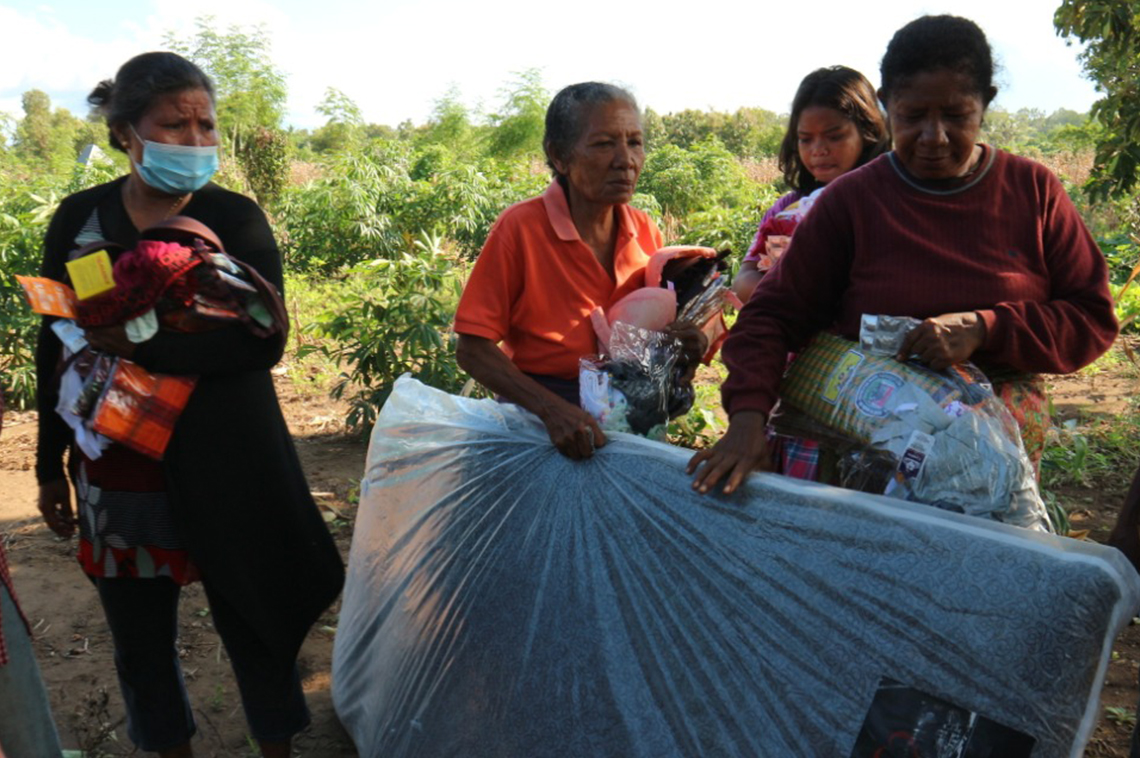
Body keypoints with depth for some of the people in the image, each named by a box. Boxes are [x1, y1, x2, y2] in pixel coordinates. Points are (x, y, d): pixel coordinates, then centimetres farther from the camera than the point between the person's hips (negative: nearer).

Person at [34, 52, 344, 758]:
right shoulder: (79, 219, 2)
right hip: (118, 473, 3)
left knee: (252, 626, 9)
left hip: (226, 468, -2)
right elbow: (55, 350, 9)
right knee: (140, 641, 15)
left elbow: (263, 340, -18)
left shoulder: (237, 218, -5)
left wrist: (135, 344, -24)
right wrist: (52, 466, 11)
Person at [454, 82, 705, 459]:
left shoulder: (645, 231, -1)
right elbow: (473, 349, -15)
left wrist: (687, 343, -11)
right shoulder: (520, 227, -14)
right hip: (537, 419, -4)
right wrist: (553, 409, -27)